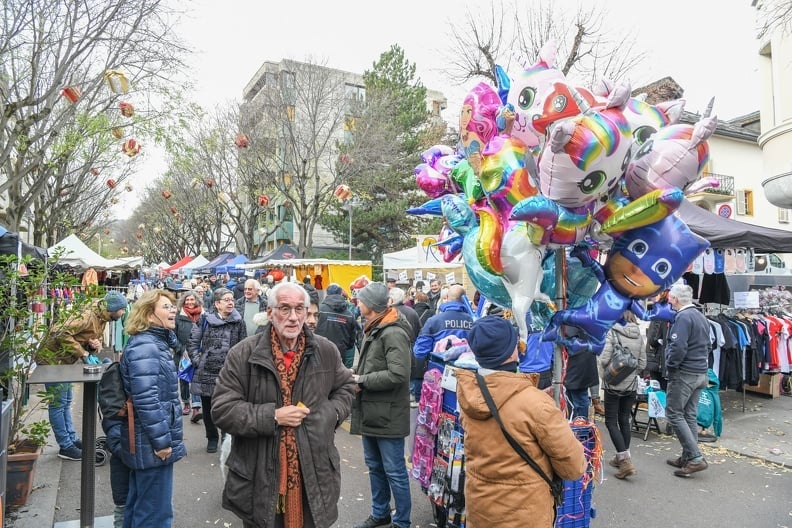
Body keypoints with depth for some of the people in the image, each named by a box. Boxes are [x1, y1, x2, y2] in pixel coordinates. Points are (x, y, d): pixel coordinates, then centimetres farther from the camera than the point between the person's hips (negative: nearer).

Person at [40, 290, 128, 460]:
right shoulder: (88, 316, -26)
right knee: (58, 404, -2)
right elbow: (63, 335, -33)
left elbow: (96, 340, 12)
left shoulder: (102, 320, 4)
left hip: (64, 362, 10)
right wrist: (82, 352, -26)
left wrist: (95, 345, -11)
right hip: (52, 360, -10)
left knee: (66, 402, 16)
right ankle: (65, 447, 5)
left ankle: (71, 439, 26)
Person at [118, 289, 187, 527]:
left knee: (138, 503, 23)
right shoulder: (145, 347, -21)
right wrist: (162, 440, -23)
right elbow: (146, 399, -27)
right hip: (152, 443, -10)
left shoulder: (155, 342, 12)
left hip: (147, 442, 10)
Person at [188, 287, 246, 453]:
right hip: (206, 372, 1)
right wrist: (197, 361, -3)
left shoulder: (238, 322, 2)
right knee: (208, 407, 13)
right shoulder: (204, 320, 0)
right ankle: (212, 438, 32)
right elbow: (192, 342, 4)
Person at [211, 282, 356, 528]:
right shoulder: (243, 354, -9)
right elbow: (222, 409, -10)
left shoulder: (326, 351, 0)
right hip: (259, 477, -2)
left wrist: (332, 413, -5)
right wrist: (272, 416, -19)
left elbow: (345, 387, 15)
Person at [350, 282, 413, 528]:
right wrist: (356, 373, 0)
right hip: (371, 412, 10)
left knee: (394, 472, 5)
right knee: (374, 466, 21)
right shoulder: (373, 329, 11)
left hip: (388, 415, -9)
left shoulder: (393, 333, -20)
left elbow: (398, 374, -28)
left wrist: (361, 380, -19)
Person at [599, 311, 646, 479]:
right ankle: (622, 458, 25)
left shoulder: (612, 333, -14)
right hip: (632, 385, 6)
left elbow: (604, 360, -17)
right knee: (624, 420, 16)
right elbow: (642, 363, 7)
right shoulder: (639, 335, 3)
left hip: (614, 384, -5)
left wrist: (605, 371, 4)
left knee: (611, 422, 3)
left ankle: (626, 461, -6)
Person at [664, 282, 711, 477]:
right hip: (701, 373, 9)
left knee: (674, 414, -3)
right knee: (690, 415, 13)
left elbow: (678, 347, -24)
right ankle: (687, 457, 19)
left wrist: (670, 365, -11)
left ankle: (695, 457, -6)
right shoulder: (701, 316, 14)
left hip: (684, 373, -9)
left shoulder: (683, 317, -17)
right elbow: (707, 345, 22)